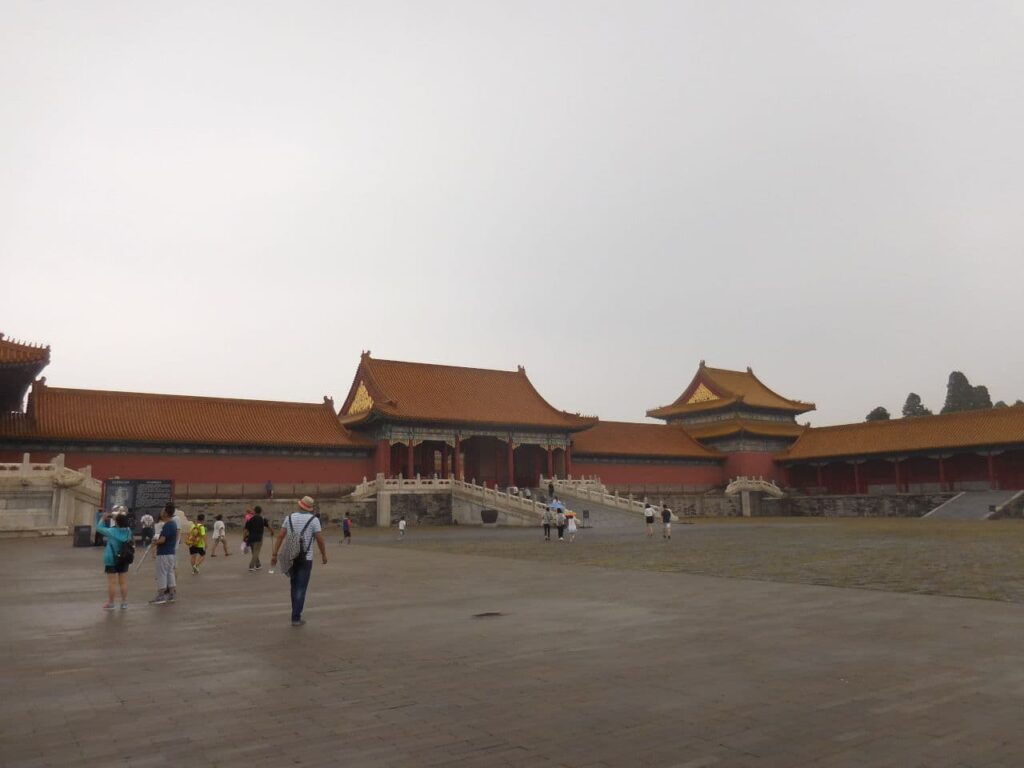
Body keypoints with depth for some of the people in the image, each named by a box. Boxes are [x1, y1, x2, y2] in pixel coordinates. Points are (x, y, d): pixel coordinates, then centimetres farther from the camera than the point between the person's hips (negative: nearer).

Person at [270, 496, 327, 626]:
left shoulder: (290, 517, 2)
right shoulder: (314, 519, -8)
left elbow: (280, 536, -3)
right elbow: (320, 540, -9)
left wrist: (274, 554, -2)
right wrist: (324, 555, 5)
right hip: (305, 559, -4)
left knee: (294, 586, 19)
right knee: (301, 588, 0)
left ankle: (296, 613, 27)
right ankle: (296, 618, -4)